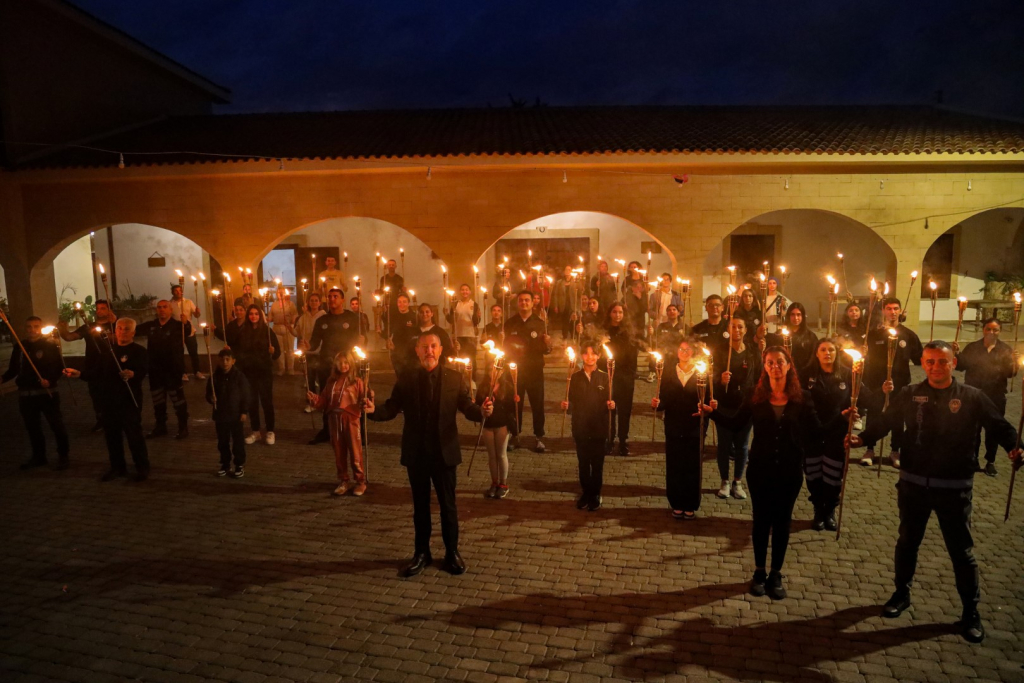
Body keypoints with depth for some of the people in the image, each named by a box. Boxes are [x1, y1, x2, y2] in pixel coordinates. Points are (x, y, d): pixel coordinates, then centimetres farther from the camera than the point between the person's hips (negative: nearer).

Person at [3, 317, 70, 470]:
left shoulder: (50, 345, -4)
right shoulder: (19, 347, 7)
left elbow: (59, 368, -6)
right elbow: (13, 370, 11)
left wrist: (50, 380, -22)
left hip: (47, 392, -4)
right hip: (25, 394, 5)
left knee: (56, 425, -3)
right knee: (32, 427, 13)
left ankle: (63, 456, 8)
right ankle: (38, 456, 26)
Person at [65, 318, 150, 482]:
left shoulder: (139, 351, -5)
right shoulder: (108, 349, 15)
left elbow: (142, 372, -20)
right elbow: (96, 371, 17)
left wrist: (132, 374, -40)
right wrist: (79, 373, 4)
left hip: (129, 400, -6)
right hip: (108, 400, 6)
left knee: (134, 435, -5)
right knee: (112, 435, 13)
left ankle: (142, 468, 7)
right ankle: (117, 467, 26)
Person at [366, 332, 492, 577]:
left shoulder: (454, 378, -2)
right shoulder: (406, 379, 0)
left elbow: (466, 407, -6)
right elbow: (392, 408, -4)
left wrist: (482, 411, -27)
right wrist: (374, 410, -24)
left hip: (444, 451, -1)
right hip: (416, 453, 1)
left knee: (448, 504, 10)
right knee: (420, 505, 15)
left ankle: (452, 553, 26)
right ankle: (421, 553, 29)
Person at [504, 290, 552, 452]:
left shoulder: (539, 323, 1)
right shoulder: (510, 324, 3)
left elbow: (545, 350, 0)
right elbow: (505, 346, 10)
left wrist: (548, 345, -22)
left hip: (535, 370, -1)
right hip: (515, 370, 1)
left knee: (537, 404, 3)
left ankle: (539, 437, 14)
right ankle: (515, 436, 20)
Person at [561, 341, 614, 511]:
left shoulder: (604, 377, -2)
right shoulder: (575, 377, 2)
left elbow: (608, 402, -2)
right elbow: (572, 403, 1)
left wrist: (610, 405, -23)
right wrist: (567, 406, -19)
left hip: (599, 428, -1)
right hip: (580, 427, 1)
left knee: (597, 464, 7)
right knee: (583, 463, 11)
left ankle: (595, 495, 22)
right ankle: (585, 493, 27)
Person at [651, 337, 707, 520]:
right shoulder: (668, 375, 7)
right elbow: (664, 403, 3)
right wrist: (657, 404, -18)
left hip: (694, 430, -2)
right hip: (673, 430, 2)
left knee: (693, 469, 5)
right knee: (674, 468, 7)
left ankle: (691, 506, 20)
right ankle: (677, 505, 21)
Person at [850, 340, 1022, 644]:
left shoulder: (972, 397, -6)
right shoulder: (909, 394, -2)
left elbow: (999, 426, -7)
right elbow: (886, 420, -3)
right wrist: (863, 437, -19)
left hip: (955, 487, -2)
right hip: (913, 483, 2)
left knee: (961, 550, 9)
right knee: (907, 541, 17)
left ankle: (971, 611, 28)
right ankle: (901, 593, 37)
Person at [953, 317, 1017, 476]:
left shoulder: (1005, 350, 1)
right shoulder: (972, 347, 1)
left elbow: (1010, 373, -7)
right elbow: (961, 366, -4)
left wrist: (1013, 362, -27)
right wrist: (957, 353, -20)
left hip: (996, 397, 0)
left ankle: (990, 462, 21)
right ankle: (973, 459, 21)